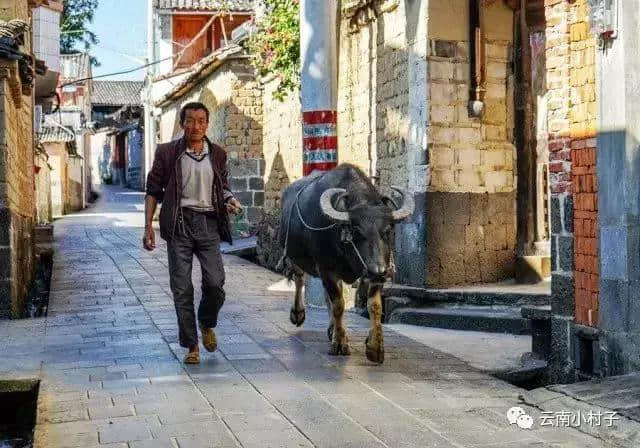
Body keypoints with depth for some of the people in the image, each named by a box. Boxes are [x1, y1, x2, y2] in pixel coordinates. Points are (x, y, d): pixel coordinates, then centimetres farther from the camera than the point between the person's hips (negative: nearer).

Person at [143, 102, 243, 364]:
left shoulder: (217, 155, 10)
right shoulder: (167, 153, 3)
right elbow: (153, 190, 5)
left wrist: (229, 200, -1)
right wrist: (148, 226, -3)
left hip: (209, 223, 2)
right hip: (179, 223, -1)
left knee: (215, 282, -8)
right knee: (181, 288, -1)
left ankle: (207, 324, 24)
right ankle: (191, 346, 10)